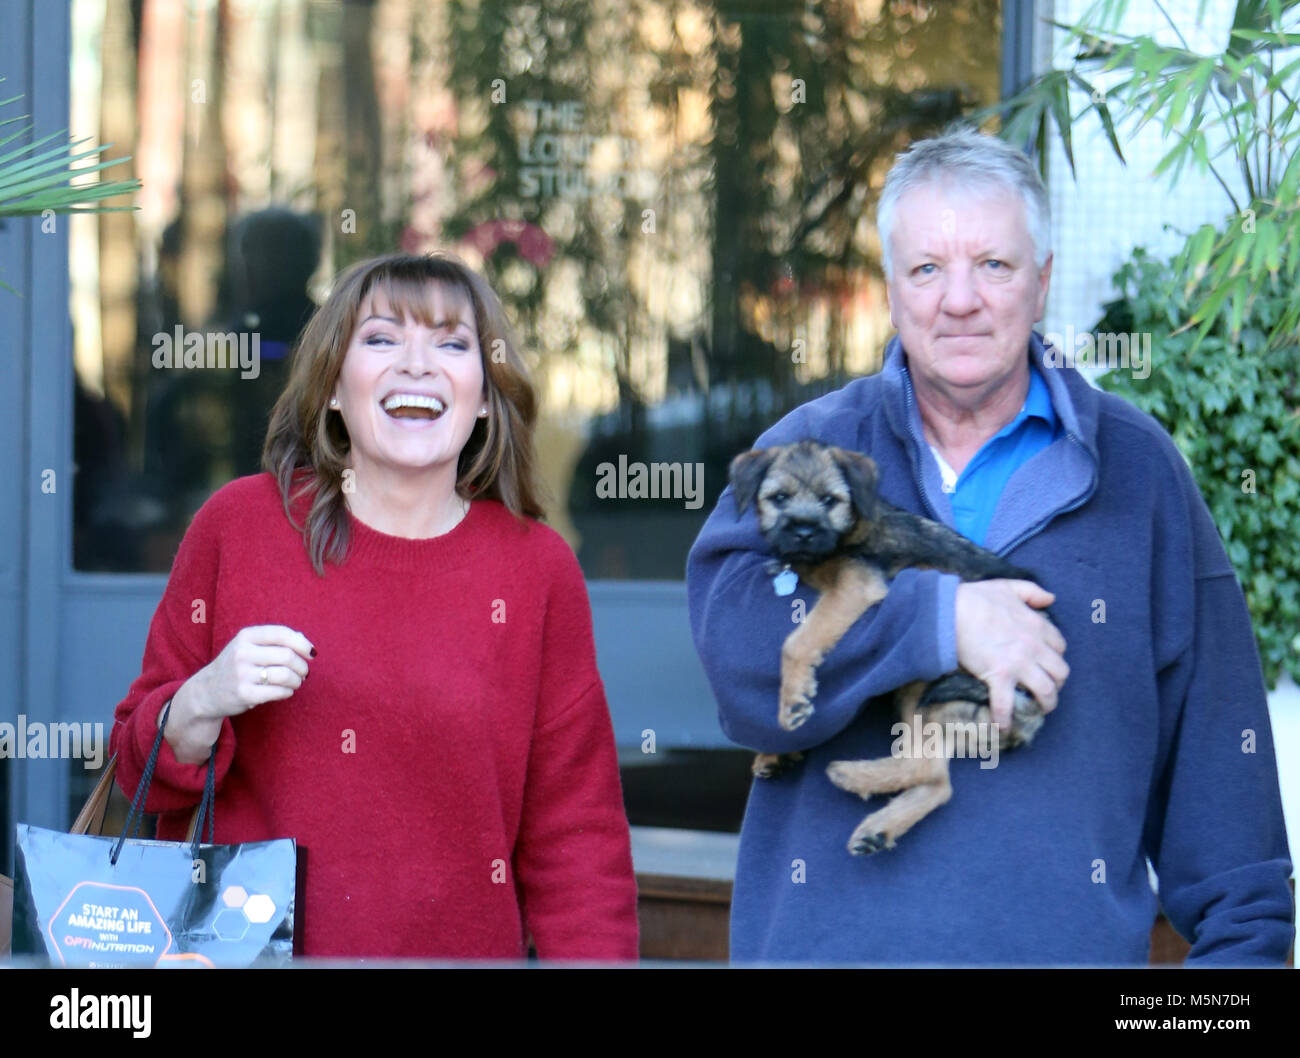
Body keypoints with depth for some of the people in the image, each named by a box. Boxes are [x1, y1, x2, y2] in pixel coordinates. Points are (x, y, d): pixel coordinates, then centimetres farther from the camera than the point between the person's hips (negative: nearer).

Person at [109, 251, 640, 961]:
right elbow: (141, 773, 5)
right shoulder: (238, 523, -1)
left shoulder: (538, 569, 0)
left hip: (463, 946, 0)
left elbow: (576, 834, 2)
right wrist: (203, 704, -15)